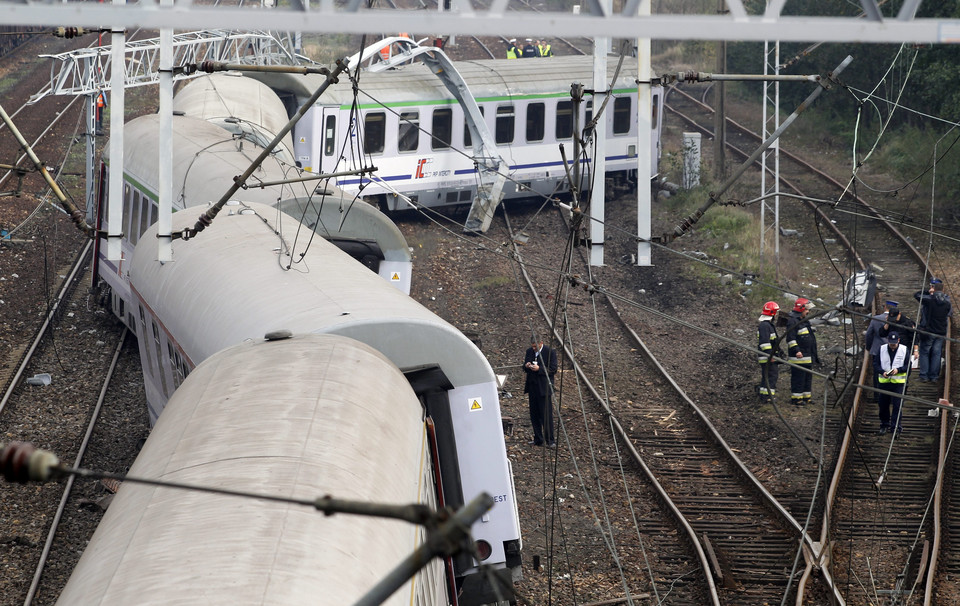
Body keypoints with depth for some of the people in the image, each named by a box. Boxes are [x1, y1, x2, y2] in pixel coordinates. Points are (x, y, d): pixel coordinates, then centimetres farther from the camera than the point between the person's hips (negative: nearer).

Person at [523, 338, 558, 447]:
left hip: (544, 388, -6)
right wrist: (526, 366, -8)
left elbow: (553, 370, -10)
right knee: (534, 415, 9)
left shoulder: (550, 352, -8)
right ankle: (538, 440, 16)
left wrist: (539, 369, -22)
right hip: (532, 387, 6)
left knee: (546, 414, -7)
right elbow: (525, 369, 16)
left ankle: (550, 440, -2)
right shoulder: (529, 351, 9)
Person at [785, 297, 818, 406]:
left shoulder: (804, 321, 18)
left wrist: (814, 355, 26)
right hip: (798, 357, -10)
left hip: (807, 357, 10)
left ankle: (806, 397, 22)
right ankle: (796, 399, -4)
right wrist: (796, 350, -28)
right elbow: (790, 339, -20)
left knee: (807, 377, 14)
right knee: (798, 377, -8)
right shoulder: (792, 321, -14)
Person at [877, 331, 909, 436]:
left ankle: (896, 427, 1)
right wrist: (882, 372, -16)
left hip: (898, 382, -2)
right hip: (884, 381, 2)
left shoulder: (904, 350, -2)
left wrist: (898, 370, -17)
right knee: (883, 405, 9)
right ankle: (885, 425, 25)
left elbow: (908, 365, -1)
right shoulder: (882, 349, 1)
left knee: (897, 405, -5)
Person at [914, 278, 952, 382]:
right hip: (941, 332, 3)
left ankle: (924, 375, 4)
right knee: (937, 354, 10)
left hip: (928, 331, -3)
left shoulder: (929, 299, -14)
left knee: (924, 352, 7)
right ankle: (934, 376, 11)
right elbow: (950, 313, 13)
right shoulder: (947, 302, -3)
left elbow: (916, 295, -2)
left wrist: (928, 291, 3)